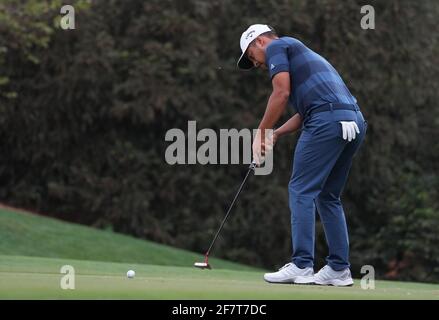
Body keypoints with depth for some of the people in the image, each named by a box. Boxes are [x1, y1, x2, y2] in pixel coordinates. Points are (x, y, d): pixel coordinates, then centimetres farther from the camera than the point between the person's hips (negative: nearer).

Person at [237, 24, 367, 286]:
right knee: (329, 196, 15)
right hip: (355, 120, 9)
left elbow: (282, 93, -6)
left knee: (302, 191, -4)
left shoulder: (277, 46, 8)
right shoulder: (299, 53, 34)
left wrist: (261, 133, 1)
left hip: (328, 121, -9)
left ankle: (302, 265, -9)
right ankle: (339, 269, 12)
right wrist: (275, 135, 20)